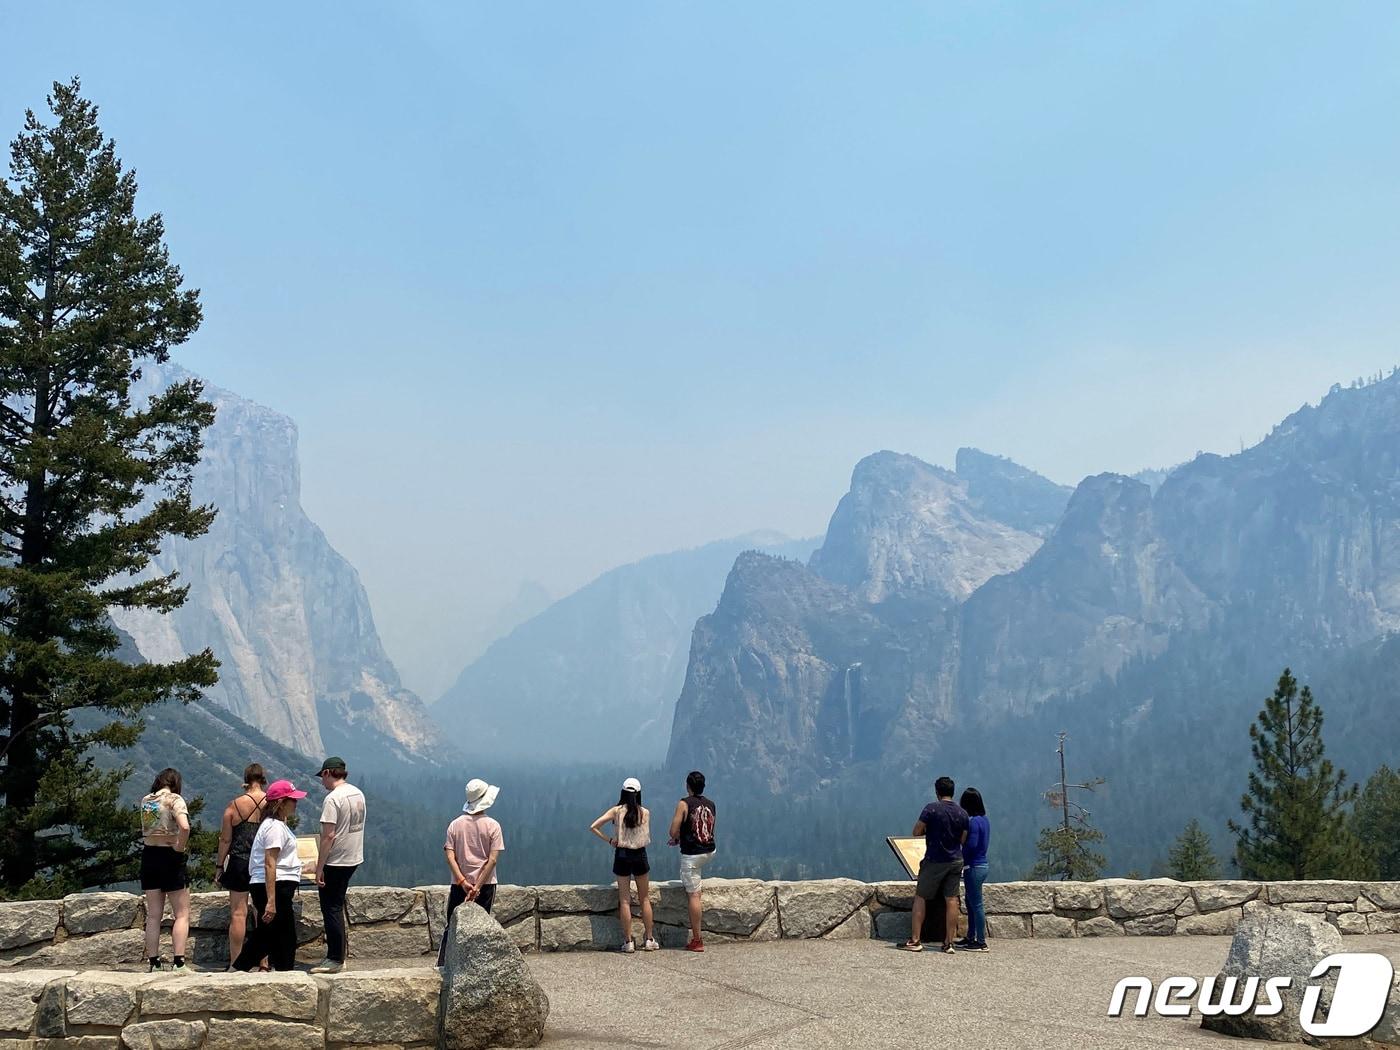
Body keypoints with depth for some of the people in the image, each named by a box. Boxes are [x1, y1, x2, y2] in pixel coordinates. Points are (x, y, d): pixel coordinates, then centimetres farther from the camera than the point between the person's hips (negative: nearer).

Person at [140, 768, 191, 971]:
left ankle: (154, 963, 11)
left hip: (148, 856, 5)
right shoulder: (175, 799, -10)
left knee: (153, 916, 11)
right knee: (182, 914, 1)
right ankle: (179, 962, -8)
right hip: (170, 857, -5)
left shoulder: (145, 801, 7)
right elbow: (184, 827, -27)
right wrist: (180, 848, -13)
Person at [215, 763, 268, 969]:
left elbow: (225, 840, -1)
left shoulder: (234, 805, -3)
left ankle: (235, 962, 5)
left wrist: (219, 866, 8)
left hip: (239, 863, -1)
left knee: (238, 914, 4)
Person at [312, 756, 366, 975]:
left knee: (331, 909, 0)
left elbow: (328, 836, -22)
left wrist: (319, 868, -17)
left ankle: (335, 960, 2)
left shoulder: (333, 798, -19)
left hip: (336, 861, -9)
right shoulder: (358, 794, 8)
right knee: (337, 907, 18)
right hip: (354, 858, 9)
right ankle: (338, 955, 23)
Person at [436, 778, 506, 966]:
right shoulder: (492, 825, -6)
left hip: (459, 885, 2)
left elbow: (450, 857, -7)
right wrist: (478, 886, -12)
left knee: (451, 927, 9)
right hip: (485, 885, -2)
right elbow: (493, 859, -12)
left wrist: (463, 882, -9)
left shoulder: (455, 824, 0)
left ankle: (442, 965, 6)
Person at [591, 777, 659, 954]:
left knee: (624, 900, 6)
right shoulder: (645, 812, -5)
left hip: (622, 855, 0)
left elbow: (593, 827, -10)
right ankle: (649, 940, 14)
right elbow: (647, 838, 2)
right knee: (645, 899, 12)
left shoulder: (616, 811, -5)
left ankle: (629, 942, 6)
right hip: (640, 855, 0)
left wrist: (608, 840, -3)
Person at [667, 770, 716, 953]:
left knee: (693, 895, -2)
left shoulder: (684, 804, -12)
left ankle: (697, 941, -1)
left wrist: (677, 839, 10)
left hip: (692, 854, -6)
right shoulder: (710, 804, 5)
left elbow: (674, 831, -15)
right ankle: (699, 908, 37)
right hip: (710, 852, 6)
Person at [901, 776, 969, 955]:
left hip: (934, 861, -4)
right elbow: (963, 839, 7)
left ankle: (915, 940, 5)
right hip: (955, 861, 4)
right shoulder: (962, 813, 2)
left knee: (920, 897, 7)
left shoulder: (931, 809, -13)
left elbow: (916, 831, -10)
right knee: (951, 900, 5)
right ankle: (948, 943, 5)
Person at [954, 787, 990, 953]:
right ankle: (971, 937, 26)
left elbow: (971, 845, -21)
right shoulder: (984, 820, 10)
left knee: (976, 904, -3)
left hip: (974, 867, -10)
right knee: (971, 903, 18)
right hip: (982, 864, 10)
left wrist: (962, 861, -7)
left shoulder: (973, 821, -17)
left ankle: (981, 942, 1)